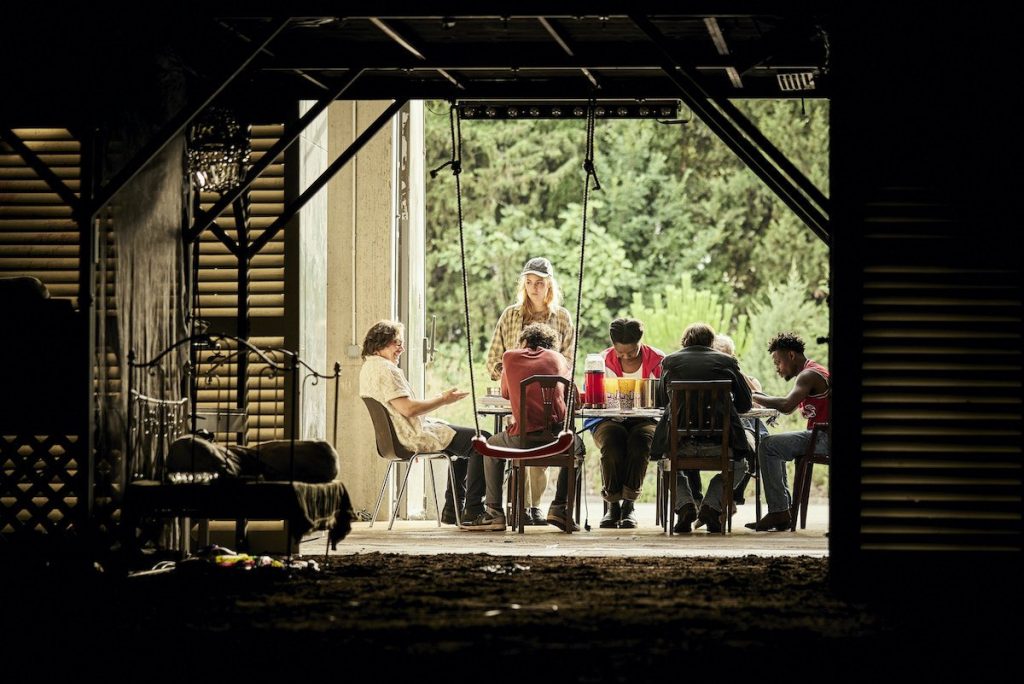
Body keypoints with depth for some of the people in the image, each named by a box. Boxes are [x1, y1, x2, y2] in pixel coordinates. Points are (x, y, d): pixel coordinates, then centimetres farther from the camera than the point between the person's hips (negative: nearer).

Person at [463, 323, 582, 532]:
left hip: (522, 439, -1)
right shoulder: (557, 358, 16)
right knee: (576, 446, 36)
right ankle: (559, 508, 23)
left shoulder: (510, 356, 14)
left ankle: (494, 513, 24)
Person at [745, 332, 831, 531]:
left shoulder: (809, 375, -13)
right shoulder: (815, 371, 21)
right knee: (774, 445, 23)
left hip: (824, 439, -11)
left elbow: (787, 405, -27)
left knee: (767, 446, -16)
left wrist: (755, 397, -16)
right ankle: (784, 507, 16)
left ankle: (778, 511, -14)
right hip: (822, 437, 11)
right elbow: (792, 406, 19)